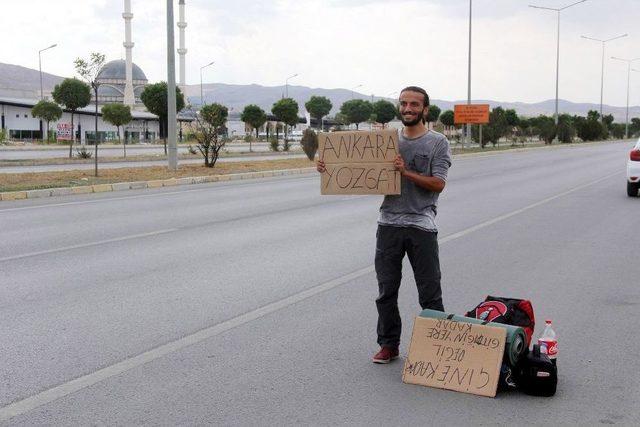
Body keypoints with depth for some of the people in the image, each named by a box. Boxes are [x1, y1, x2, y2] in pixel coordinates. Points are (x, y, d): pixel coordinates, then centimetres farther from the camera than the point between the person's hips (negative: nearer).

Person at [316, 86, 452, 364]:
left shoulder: (438, 143, -2)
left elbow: (438, 184, -11)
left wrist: (406, 172, -22)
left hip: (421, 226, -4)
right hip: (389, 225, 4)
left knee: (430, 293, 2)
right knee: (386, 291, 9)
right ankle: (389, 345, 21)